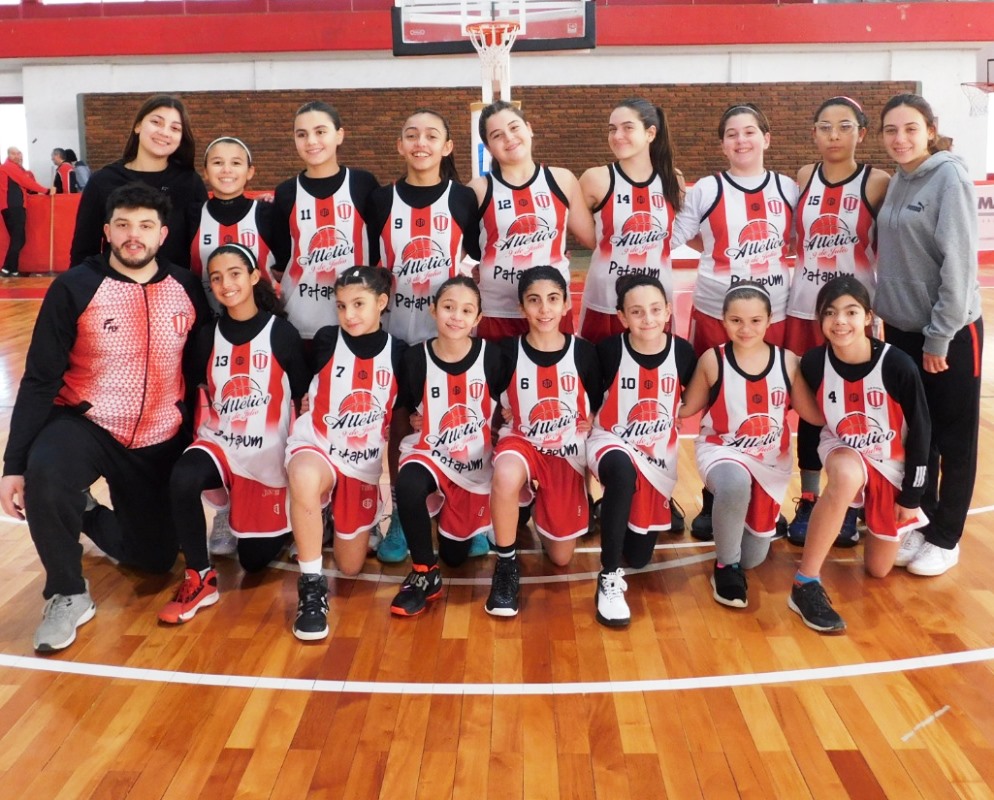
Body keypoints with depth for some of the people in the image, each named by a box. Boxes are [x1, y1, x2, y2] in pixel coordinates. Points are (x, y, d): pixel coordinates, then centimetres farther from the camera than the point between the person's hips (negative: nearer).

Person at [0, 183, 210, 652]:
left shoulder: (187, 288, -6)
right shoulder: (74, 288, -13)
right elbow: (40, 380, -12)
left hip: (161, 440, 3)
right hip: (86, 425, -3)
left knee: (156, 558, 7)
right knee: (45, 472, -37)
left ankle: (88, 517, 38)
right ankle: (67, 595, -13)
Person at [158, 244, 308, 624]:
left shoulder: (281, 332, -7)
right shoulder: (208, 335, 2)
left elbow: (303, 398, -2)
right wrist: (200, 430, -3)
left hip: (268, 453, -2)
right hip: (219, 443, 2)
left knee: (255, 559, 4)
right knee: (182, 478, -34)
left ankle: (279, 523, 40)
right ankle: (200, 579, -15)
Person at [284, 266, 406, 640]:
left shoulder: (397, 351, -5)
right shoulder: (326, 339, -8)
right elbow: (303, 396, 7)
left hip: (365, 464, 3)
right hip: (316, 446, -2)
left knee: (350, 566, 9)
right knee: (305, 478, -41)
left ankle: (335, 516, 42)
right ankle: (311, 586, -27)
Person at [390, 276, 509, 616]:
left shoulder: (491, 355, -12)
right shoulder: (416, 358, -11)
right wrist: (415, 422, -11)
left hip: (475, 462, 1)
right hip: (430, 452, -1)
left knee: (455, 554, 11)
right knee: (408, 484, -38)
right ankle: (424, 574, -18)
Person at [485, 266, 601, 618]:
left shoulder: (584, 353, -7)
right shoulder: (508, 352, -9)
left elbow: (597, 413, 5)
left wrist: (592, 456, -1)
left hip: (567, 455, 2)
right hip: (522, 443, -1)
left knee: (561, 556, 6)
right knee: (506, 474, -41)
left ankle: (541, 508, 38)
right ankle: (505, 563, -18)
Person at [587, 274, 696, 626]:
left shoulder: (682, 352, -11)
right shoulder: (609, 351, -17)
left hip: (658, 456, 3)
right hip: (611, 443, -3)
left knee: (638, 556, 6)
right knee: (622, 472, -42)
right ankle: (609, 578, -28)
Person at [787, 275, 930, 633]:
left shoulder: (897, 365, -25)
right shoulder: (814, 362, -19)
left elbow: (920, 432, -13)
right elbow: (816, 417, -2)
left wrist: (911, 496, -7)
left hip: (892, 465, 0)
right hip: (844, 452, 0)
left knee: (878, 569, 9)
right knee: (847, 476, -40)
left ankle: (875, 520, 43)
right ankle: (805, 585, -29)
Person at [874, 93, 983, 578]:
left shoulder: (949, 178, -13)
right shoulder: (898, 181, 7)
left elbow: (958, 263, -17)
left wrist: (939, 336, -17)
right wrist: (886, 308, 7)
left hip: (949, 332, -6)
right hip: (901, 328, 6)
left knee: (953, 439, 7)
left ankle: (945, 538, 19)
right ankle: (919, 524, 28)